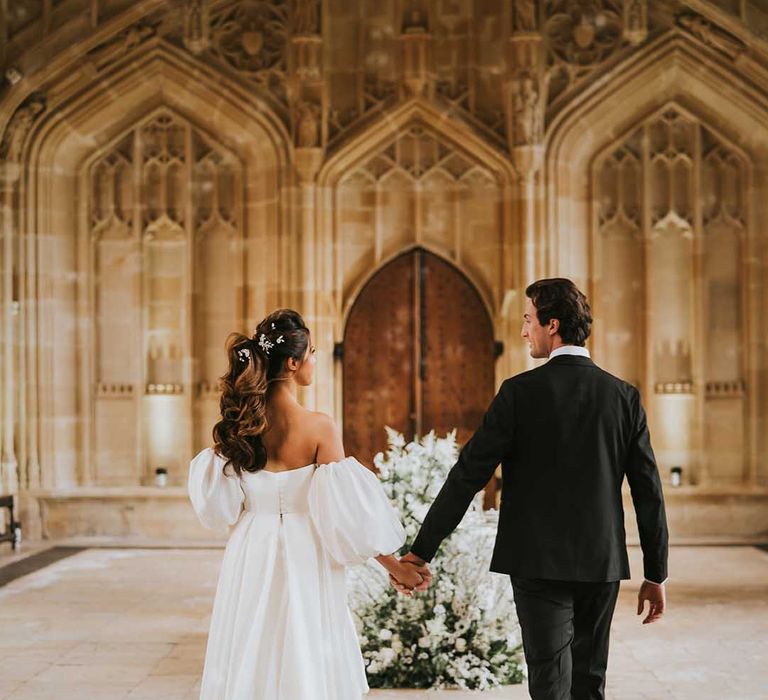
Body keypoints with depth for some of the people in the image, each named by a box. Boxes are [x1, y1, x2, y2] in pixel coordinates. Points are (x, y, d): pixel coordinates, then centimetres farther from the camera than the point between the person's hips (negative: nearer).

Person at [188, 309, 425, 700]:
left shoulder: (235, 424, -2)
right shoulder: (318, 428, -15)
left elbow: (218, 506, 3)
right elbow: (347, 513, -13)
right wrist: (395, 566, -3)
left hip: (250, 558, 5)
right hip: (303, 562, -4)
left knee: (250, 660, 14)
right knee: (304, 667, 7)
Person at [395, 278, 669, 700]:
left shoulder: (520, 392, -8)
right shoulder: (624, 396, 2)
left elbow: (467, 476, -10)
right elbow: (648, 491, 2)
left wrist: (421, 551, -5)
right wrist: (655, 574, 10)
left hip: (540, 563, -4)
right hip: (602, 563, 4)